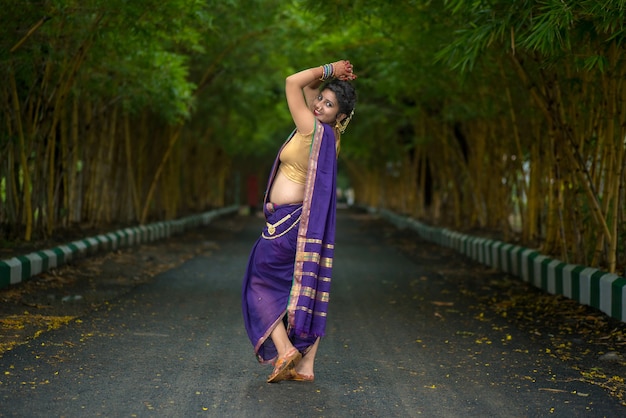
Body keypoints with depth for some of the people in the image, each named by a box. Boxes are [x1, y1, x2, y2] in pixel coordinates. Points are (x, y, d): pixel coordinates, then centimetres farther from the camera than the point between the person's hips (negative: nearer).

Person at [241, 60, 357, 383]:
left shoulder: (314, 129, -16)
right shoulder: (328, 134, 8)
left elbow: (293, 82, -10)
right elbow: (307, 86, 20)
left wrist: (328, 70, -3)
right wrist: (334, 76, 7)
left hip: (289, 221, -9)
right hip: (309, 222, 9)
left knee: (262, 281, 5)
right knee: (309, 291, 7)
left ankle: (284, 348, -5)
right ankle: (305, 366, 10)